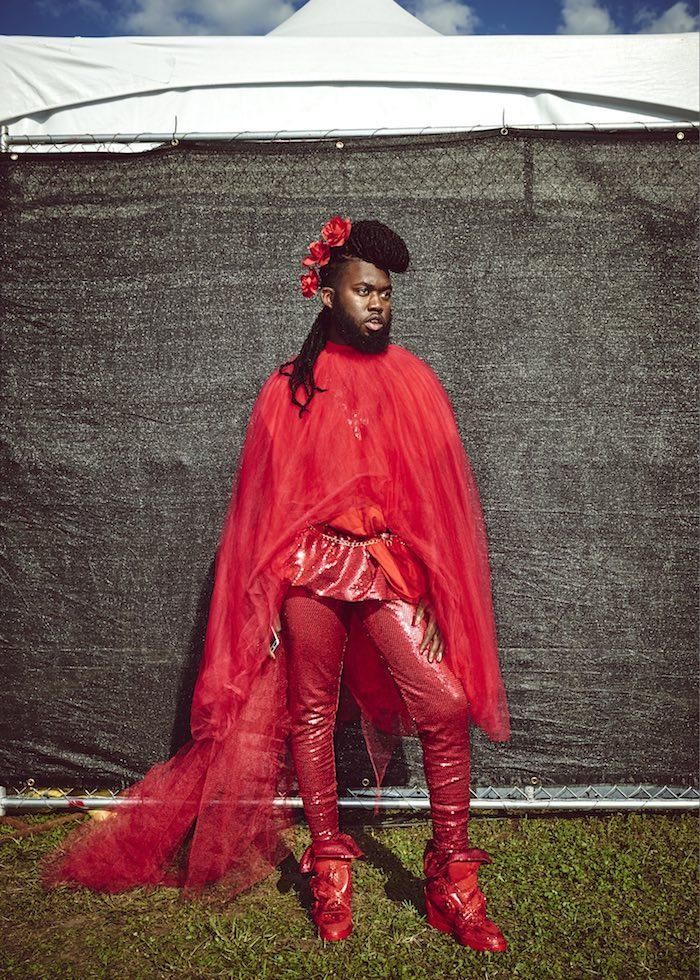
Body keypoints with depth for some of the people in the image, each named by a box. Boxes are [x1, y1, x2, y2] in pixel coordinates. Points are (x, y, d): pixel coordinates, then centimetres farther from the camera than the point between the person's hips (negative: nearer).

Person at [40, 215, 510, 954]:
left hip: (390, 568, 1)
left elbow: (439, 491, 6)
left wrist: (440, 587, 1)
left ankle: (452, 878, 9)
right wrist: (267, 595, 4)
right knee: (311, 711, 7)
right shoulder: (290, 387, 6)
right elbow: (265, 499, 8)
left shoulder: (411, 380, 7)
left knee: (446, 707, -8)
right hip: (309, 565, 0)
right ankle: (328, 865, 26)